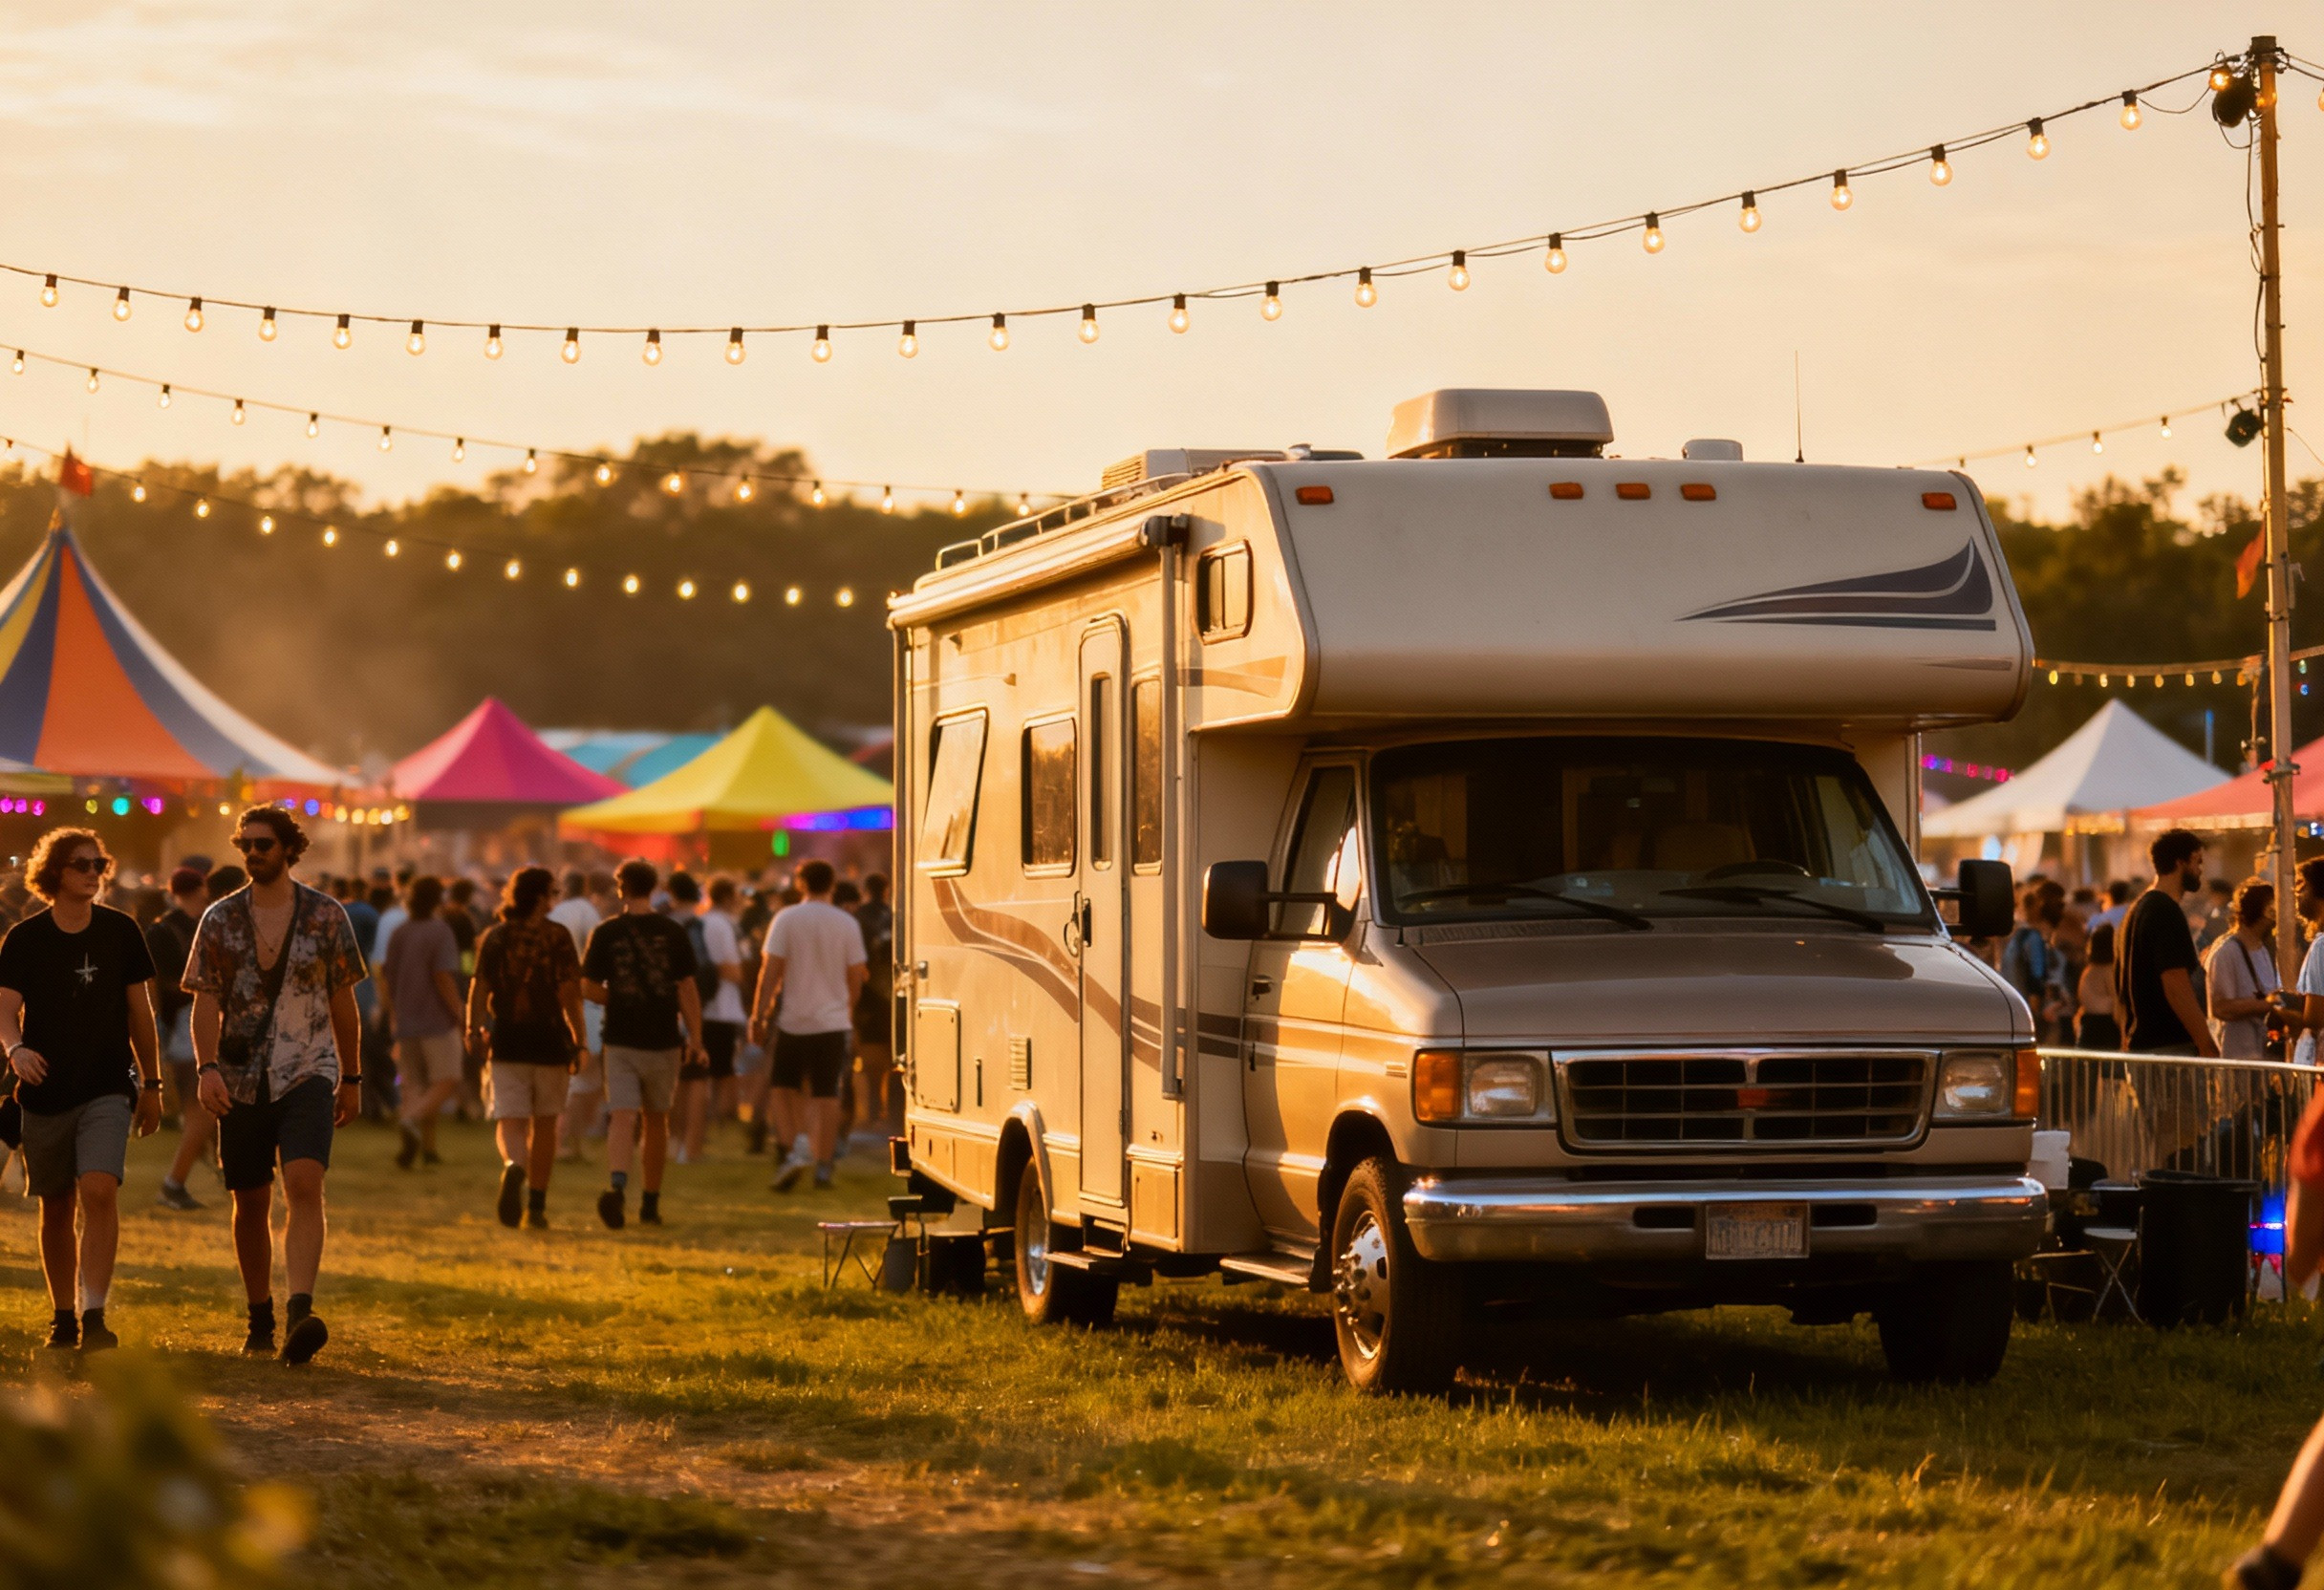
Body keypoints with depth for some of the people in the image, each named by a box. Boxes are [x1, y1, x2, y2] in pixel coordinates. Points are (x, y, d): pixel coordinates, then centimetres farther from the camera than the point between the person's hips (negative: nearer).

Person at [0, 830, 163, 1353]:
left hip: (108, 1090, -1)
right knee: (56, 1209, 9)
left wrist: (152, 1084, 13)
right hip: (45, 1092, 1)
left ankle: (94, 1315, -20)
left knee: (100, 1192, -19)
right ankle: (63, 1318, 23)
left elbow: (139, 1011, 10)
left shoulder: (121, 932, 3)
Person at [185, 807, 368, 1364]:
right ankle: (259, 1321, 22)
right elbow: (206, 1003, 1)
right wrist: (207, 1067, -14)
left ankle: (301, 1313, -30)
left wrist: (351, 1078, 11)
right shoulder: (221, 919, 4)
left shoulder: (326, 916, 3)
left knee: (304, 1184, -21)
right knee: (250, 1202, 8)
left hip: (308, 1074, -2)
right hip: (242, 1081, 2)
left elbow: (342, 1003, 9)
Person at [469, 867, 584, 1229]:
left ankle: (513, 1165, -36)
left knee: (509, 1120, -2)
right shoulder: (557, 936, -4)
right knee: (544, 1124, 14)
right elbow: (569, 992, -10)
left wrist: (474, 1029, 11)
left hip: (507, 1041, 1)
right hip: (549, 1040, -1)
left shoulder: (494, 936, 2)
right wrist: (578, 1039, -6)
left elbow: (480, 987, -1)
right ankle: (536, 1206, 18)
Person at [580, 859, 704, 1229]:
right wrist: (695, 1038, -1)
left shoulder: (605, 933, -2)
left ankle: (616, 1185, -32)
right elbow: (687, 988, -4)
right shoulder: (672, 933, -2)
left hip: (621, 1041, -1)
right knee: (656, 1120, 14)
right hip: (663, 1041, 1)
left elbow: (588, 989, 0)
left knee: (623, 1116, -6)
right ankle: (650, 1204, 21)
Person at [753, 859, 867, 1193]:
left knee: (785, 1089, 12)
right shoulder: (847, 924, 1)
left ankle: (794, 1149, -4)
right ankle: (824, 1164, 5)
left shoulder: (786, 920, -5)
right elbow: (855, 977, 6)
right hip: (833, 1021, 1)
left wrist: (760, 1014, -3)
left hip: (793, 1020, -1)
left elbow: (771, 970, -8)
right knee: (827, 1094, 4)